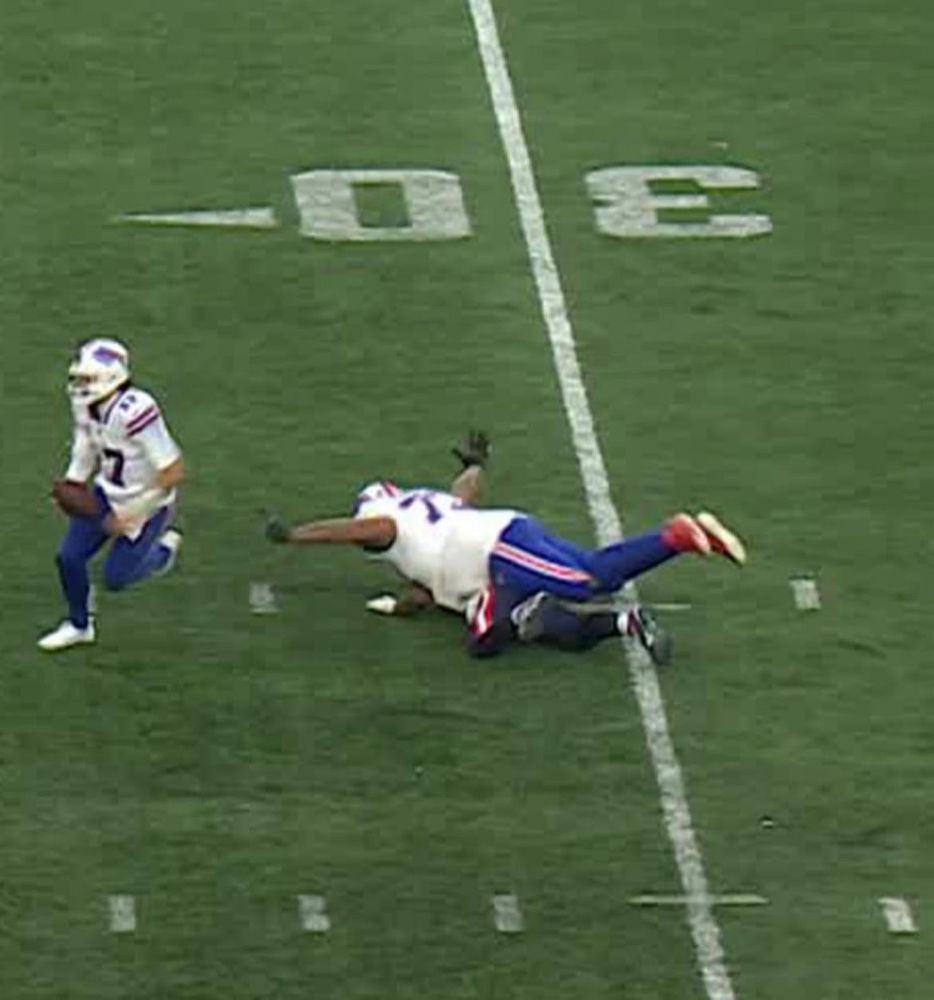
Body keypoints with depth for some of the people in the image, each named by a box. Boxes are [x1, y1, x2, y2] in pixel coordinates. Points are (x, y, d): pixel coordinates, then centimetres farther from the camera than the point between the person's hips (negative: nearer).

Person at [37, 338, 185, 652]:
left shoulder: (135, 412, -35)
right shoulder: (84, 405, -11)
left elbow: (172, 472, -30)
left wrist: (130, 514, -24)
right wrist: (74, 481, -7)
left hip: (146, 502, -7)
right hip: (108, 494, 7)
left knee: (115, 578, 2)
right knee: (69, 557, 3)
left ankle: (164, 549, 31)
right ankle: (79, 626, 28)